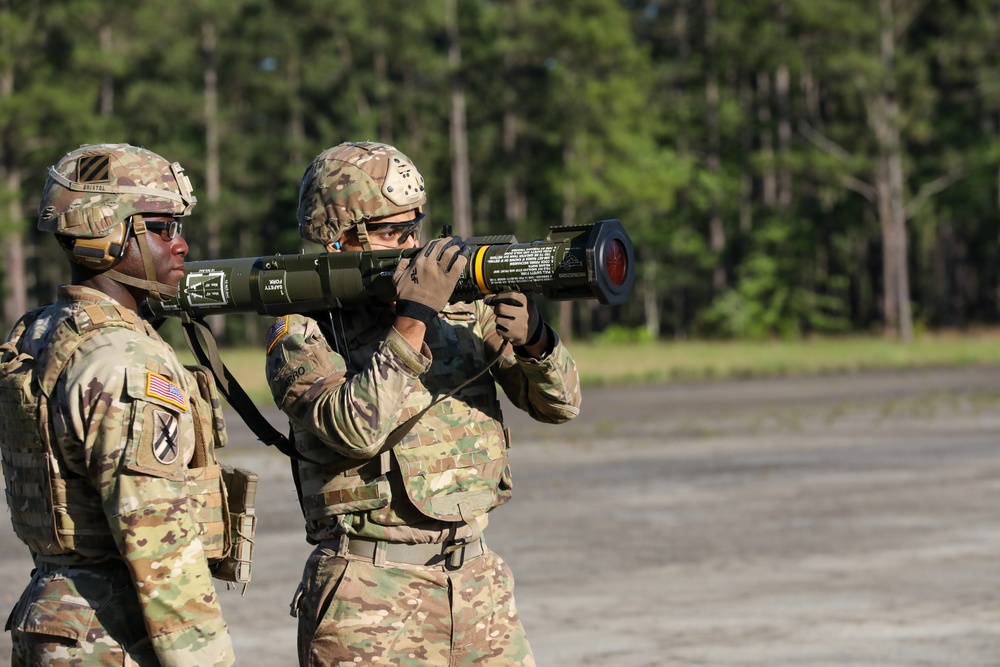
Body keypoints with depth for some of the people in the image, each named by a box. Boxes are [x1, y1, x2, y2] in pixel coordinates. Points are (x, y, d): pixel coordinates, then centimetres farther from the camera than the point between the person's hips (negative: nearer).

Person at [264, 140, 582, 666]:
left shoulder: (459, 308, 8)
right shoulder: (299, 334, -5)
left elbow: (559, 403, 6)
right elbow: (356, 429, -22)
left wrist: (533, 341, -14)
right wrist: (412, 321, -23)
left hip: (478, 581, 5)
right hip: (370, 595, -5)